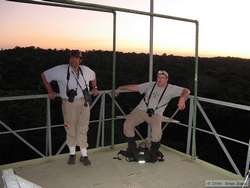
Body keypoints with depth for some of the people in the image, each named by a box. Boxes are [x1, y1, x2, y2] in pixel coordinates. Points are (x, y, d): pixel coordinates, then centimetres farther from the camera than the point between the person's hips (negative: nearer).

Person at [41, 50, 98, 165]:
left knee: (83, 130, 4)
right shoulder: (61, 70, -5)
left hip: (84, 103, 2)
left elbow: (93, 76, 29)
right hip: (69, 104, -2)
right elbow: (45, 75, 4)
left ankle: (84, 155, 15)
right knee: (71, 130, 7)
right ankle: (72, 154, 27)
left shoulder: (86, 70, 7)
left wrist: (94, 88, 19)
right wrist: (50, 91, 3)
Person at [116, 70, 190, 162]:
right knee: (127, 124, -17)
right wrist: (121, 88, 4)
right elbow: (135, 87, 9)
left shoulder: (171, 88, 5)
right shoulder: (150, 85, 10)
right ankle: (131, 147, 8)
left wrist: (182, 98, -22)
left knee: (157, 130, -30)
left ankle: (153, 151, 2)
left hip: (156, 114, -2)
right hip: (141, 110, 2)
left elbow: (186, 91, -1)